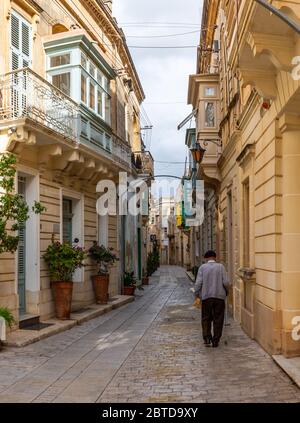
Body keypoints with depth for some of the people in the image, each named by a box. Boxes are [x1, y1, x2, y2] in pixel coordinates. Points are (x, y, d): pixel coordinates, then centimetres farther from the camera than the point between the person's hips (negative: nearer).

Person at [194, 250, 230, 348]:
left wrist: (196, 295, 7)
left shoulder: (202, 267, 1)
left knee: (206, 319, 10)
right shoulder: (220, 267, 0)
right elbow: (226, 282, -5)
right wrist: (226, 292, 13)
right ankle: (215, 341, 7)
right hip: (219, 296, 0)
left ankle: (207, 339, 1)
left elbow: (198, 283, -5)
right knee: (218, 319, 7)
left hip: (206, 297, 0)